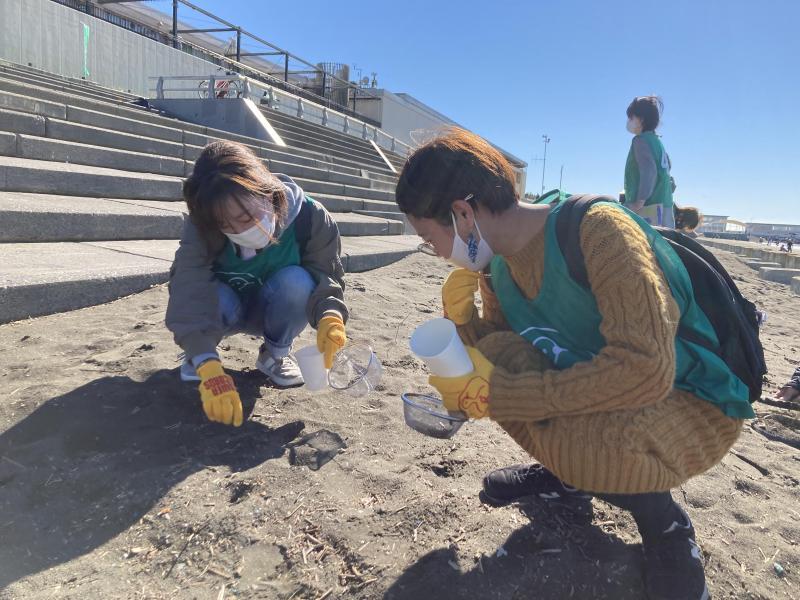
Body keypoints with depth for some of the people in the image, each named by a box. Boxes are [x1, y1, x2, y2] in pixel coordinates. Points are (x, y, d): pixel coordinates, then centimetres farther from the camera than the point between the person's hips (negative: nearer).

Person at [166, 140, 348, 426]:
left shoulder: (309, 217, -28)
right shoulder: (201, 229, -30)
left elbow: (326, 278, -25)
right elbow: (190, 297, -39)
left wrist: (330, 317, -48)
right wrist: (210, 370, -52)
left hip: (273, 311, 1)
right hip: (227, 310, 0)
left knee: (296, 280, -34)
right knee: (216, 298, -36)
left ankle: (275, 354, -5)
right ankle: (196, 354, -1)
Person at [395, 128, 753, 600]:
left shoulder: (598, 228, -28)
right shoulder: (496, 265, -5)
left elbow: (645, 368, -36)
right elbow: (487, 363, 2)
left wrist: (498, 394, -31)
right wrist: (461, 317, -18)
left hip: (694, 398, -6)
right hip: (610, 386, 7)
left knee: (578, 447, -34)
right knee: (497, 354, -15)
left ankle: (658, 512, 0)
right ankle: (566, 475, 9)